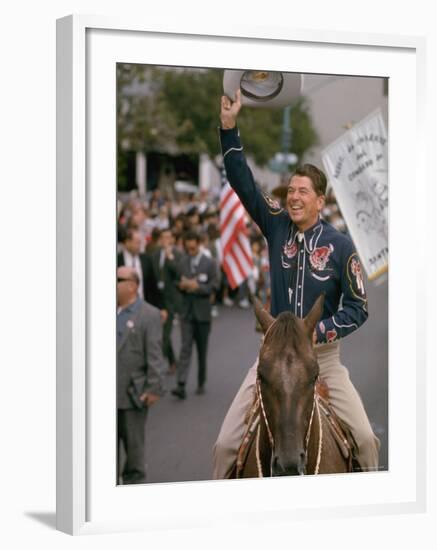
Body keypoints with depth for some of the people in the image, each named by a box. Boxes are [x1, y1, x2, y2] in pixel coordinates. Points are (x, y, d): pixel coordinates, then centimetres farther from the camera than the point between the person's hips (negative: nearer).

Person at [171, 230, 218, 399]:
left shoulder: (209, 263, -4)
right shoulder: (182, 262, 5)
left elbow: (212, 287, -7)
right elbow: (178, 284, 10)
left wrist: (197, 286, -22)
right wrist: (182, 285, -13)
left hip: (202, 311, -1)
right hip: (187, 311, 1)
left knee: (202, 349, 10)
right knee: (185, 347, -9)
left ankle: (201, 383, 24)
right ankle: (181, 385, -16)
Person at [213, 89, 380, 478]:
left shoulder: (340, 246, -7)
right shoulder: (278, 225, 0)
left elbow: (358, 308, -5)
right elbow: (243, 183, -6)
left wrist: (318, 333, -19)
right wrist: (229, 126, -15)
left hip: (323, 354, -1)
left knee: (366, 439, -6)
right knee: (226, 444, -5)